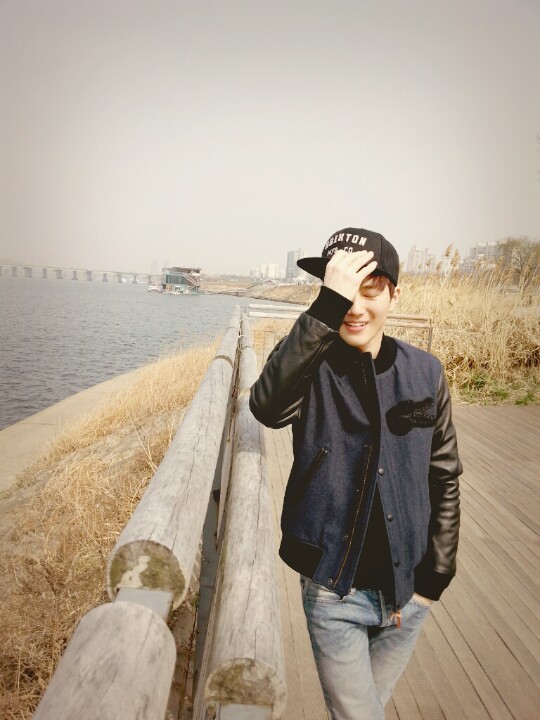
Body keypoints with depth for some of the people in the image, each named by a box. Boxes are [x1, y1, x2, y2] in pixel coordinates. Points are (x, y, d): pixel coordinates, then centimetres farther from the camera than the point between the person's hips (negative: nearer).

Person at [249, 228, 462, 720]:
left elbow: (445, 478, 2)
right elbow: (268, 407, -36)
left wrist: (435, 575, 0)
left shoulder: (425, 373, -5)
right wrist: (327, 308, -39)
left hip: (407, 593, 4)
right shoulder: (310, 366, -13)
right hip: (334, 593, -3)